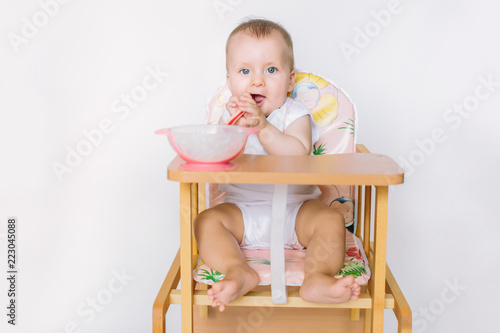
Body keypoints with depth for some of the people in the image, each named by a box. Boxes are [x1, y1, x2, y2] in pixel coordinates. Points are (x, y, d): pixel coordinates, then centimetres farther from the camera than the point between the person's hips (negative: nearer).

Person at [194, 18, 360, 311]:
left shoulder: (295, 115, -2)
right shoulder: (229, 115, 5)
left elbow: (298, 155, -21)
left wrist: (262, 126, -29)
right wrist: (236, 128, -23)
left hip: (295, 210, -1)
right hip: (243, 212, 2)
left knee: (331, 220, -26)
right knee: (207, 220, -22)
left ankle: (317, 278, -39)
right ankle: (239, 272, -38)